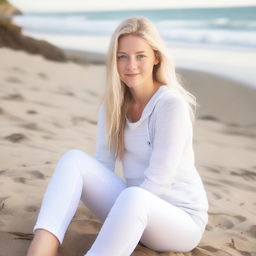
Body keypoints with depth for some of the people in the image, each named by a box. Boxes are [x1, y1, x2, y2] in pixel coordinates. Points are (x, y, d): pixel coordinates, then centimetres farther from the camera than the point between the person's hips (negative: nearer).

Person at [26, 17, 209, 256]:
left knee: (133, 198, -40)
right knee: (73, 159, -16)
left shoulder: (172, 104, -18)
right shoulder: (113, 103, 2)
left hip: (181, 219, -6)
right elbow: (103, 162, -2)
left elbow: (157, 181, -20)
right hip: (131, 212, 6)